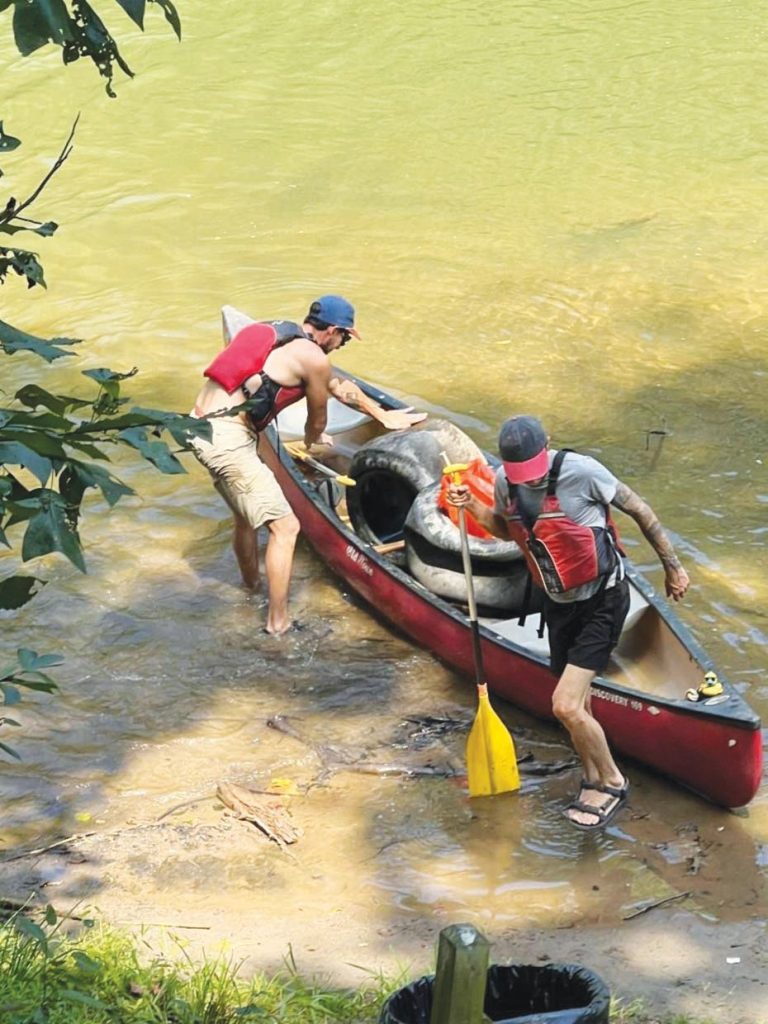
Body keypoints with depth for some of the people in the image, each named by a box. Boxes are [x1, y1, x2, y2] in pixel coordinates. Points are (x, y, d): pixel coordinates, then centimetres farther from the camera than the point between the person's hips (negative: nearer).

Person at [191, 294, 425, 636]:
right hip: (229, 440, -10)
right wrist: (313, 440, 31)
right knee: (284, 527, -4)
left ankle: (251, 587, 48)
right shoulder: (313, 358, -9)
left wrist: (383, 415, 38)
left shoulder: (281, 333, 20)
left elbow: (339, 384, 30)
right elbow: (318, 416, 7)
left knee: (246, 514, 29)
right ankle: (278, 623, 2)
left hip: (202, 426, 10)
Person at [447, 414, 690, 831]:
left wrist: (672, 566, -2)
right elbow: (505, 527, 16)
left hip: (601, 602, -6)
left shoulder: (580, 471, -23)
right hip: (558, 604, 6)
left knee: (565, 706, -14)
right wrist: (472, 506, -4)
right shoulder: (505, 482, -5)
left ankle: (612, 783, 8)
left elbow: (638, 509, -11)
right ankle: (593, 781, 38)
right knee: (577, 706, 16)